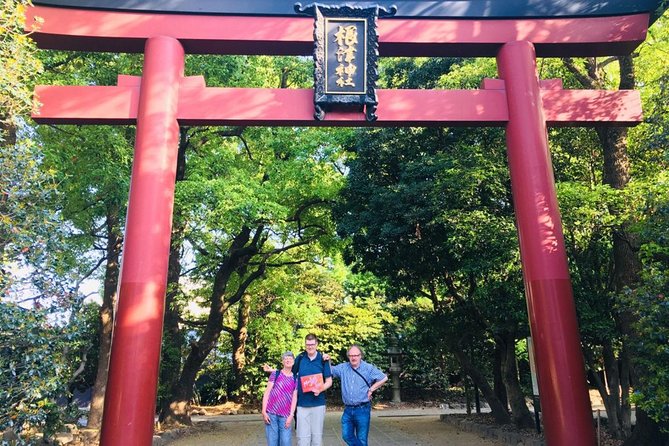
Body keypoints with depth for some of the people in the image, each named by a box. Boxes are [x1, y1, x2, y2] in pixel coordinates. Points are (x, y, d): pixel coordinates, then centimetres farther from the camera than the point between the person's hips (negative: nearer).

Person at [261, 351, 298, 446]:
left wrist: (291, 415, -3)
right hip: (271, 413, -1)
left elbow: (294, 398, 6)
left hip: (285, 416, 1)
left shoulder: (295, 379, 8)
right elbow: (267, 393, 1)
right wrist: (264, 411, -6)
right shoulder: (275, 374, 3)